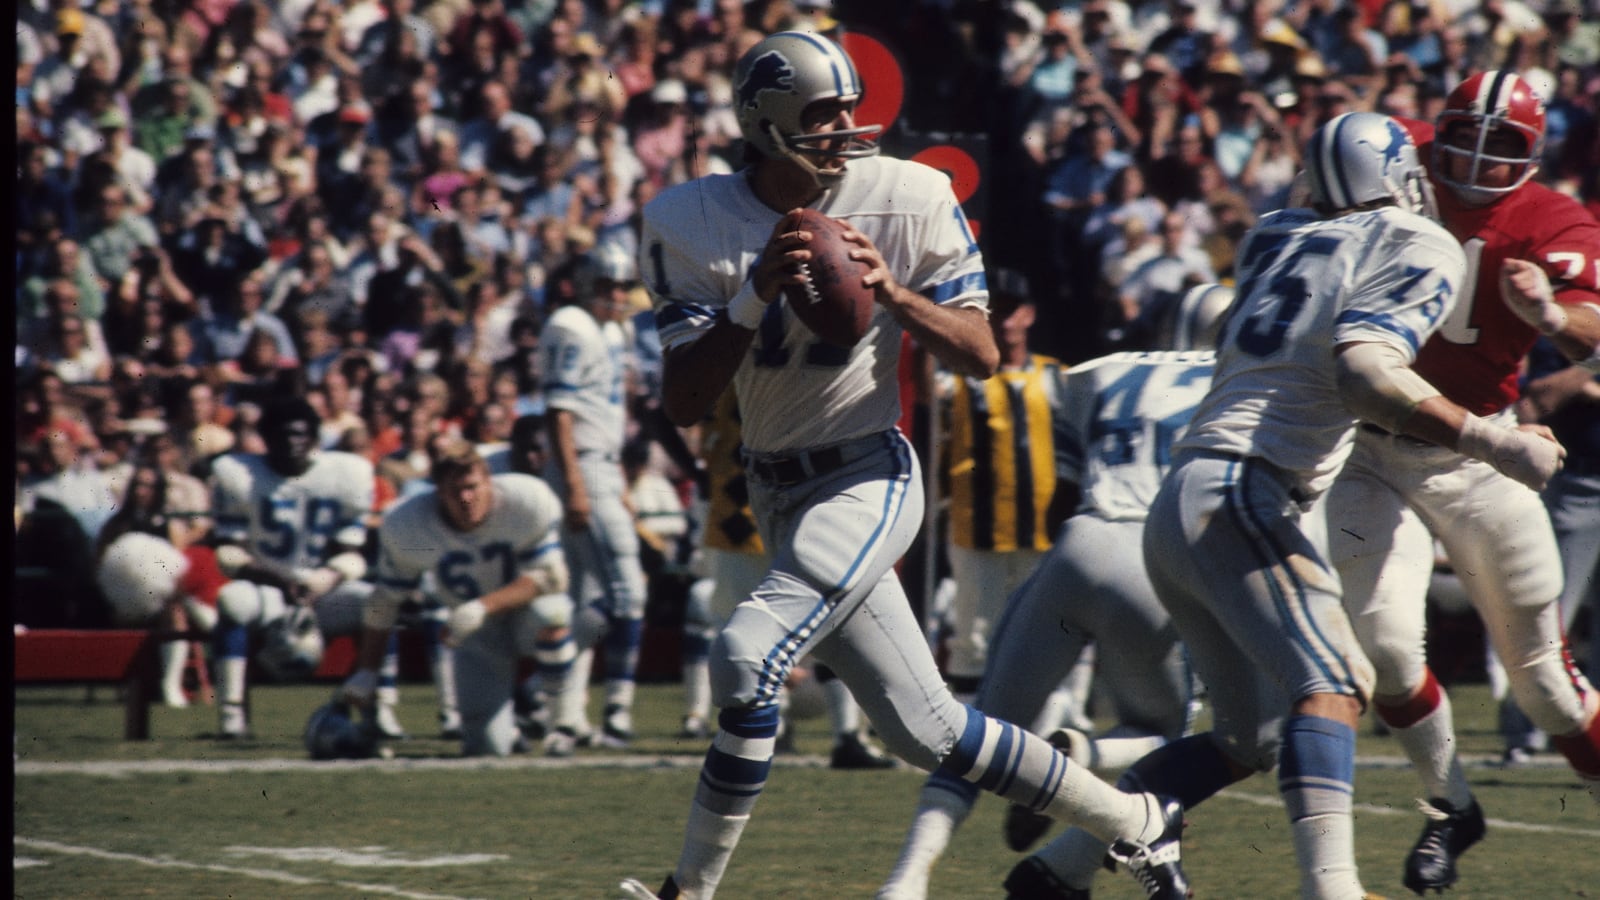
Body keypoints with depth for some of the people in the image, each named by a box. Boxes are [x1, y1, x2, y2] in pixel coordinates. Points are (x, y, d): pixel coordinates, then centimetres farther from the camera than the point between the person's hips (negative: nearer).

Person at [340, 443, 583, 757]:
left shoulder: (528, 503, -23)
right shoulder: (405, 527, -18)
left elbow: (549, 577, -22)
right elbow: (384, 600, -4)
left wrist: (483, 607, -34)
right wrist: (366, 672, -1)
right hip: (478, 635, 1)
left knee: (548, 612, -39)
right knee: (487, 747, -14)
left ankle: (567, 717, -16)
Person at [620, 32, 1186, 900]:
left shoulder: (906, 200, -9)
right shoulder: (691, 224, -6)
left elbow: (981, 356, -5)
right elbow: (682, 403, -10)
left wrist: (891, 292, -23)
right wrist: (756, 295, -23)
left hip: (867, 479, -4)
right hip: (777, 494, 4)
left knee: (748, 657, -23)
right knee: (928, 730, 6)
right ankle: (1135, 822, 22)